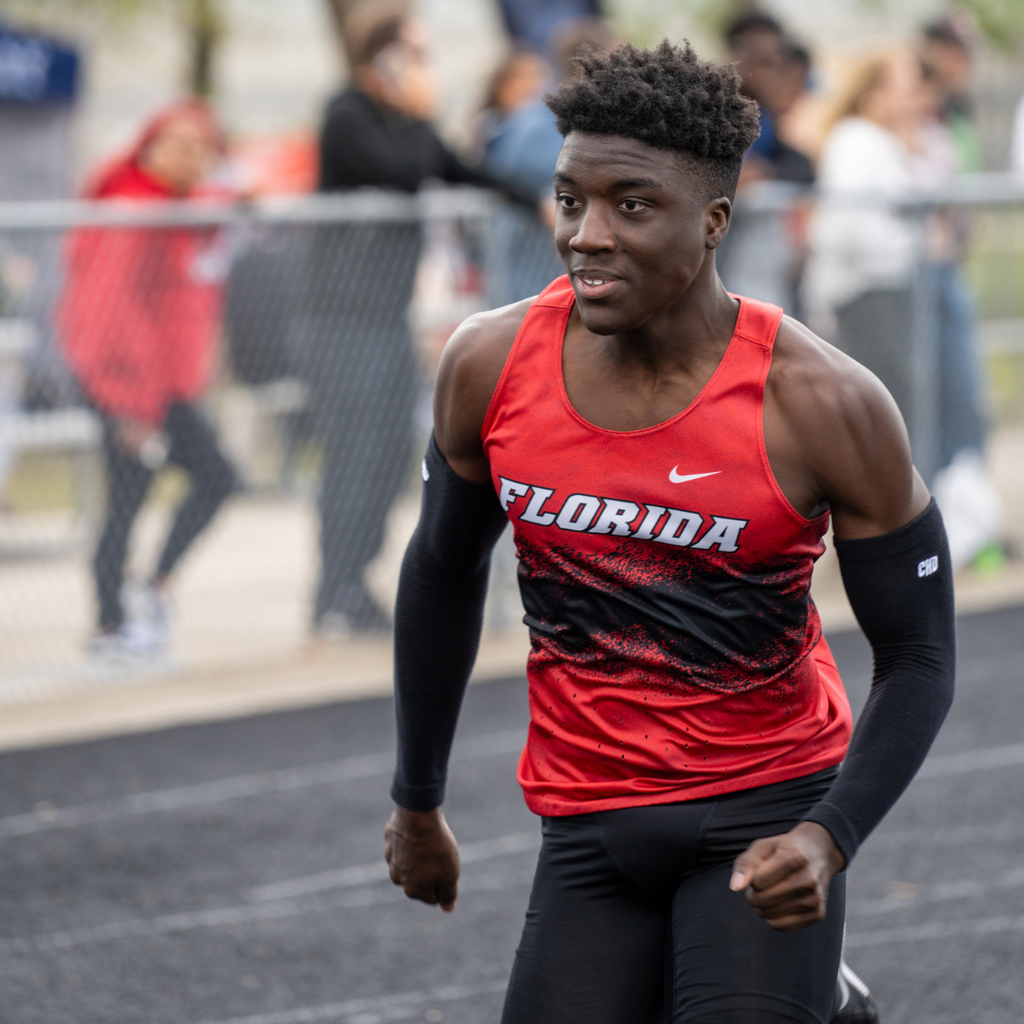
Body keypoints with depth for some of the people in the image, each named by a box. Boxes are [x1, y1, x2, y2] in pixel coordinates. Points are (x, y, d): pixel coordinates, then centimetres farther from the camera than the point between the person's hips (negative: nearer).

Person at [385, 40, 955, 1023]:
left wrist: (830, 837, -22)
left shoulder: (823, 405, -15)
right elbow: (443, 574, 11)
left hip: (766, 807, -3)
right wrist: (417, 801, 19)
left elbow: (917, 656, -7)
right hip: (589, 830, 4)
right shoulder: (490, 366, -7)